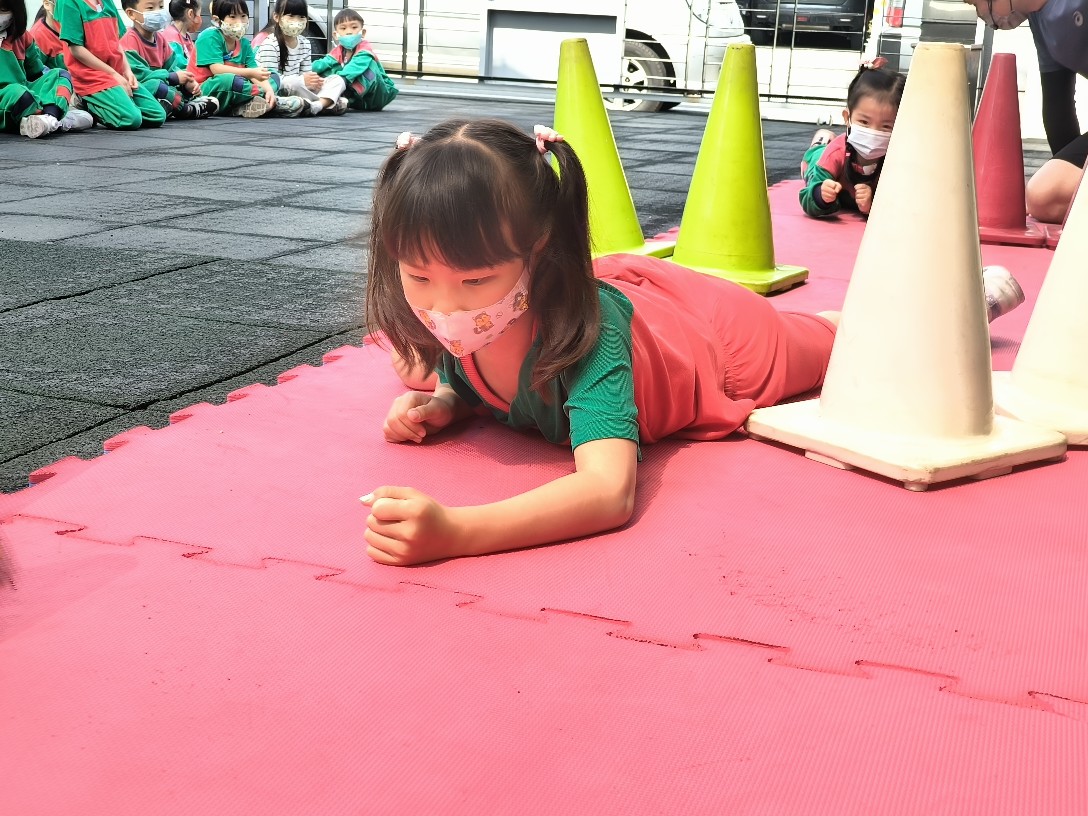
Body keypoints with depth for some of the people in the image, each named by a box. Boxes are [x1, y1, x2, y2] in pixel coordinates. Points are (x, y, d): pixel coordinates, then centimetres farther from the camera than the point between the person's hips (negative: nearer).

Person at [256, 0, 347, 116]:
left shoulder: (305, 44, 10)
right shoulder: (270, 45, -14)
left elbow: (306, 74, 10)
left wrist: (314, 81, -15)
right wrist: (302, 80, -28)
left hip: (296, 89, 8)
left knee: (337, 80, -4)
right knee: (292, 84, -40)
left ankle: (316, 105, -32)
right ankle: (328, 103, -25)